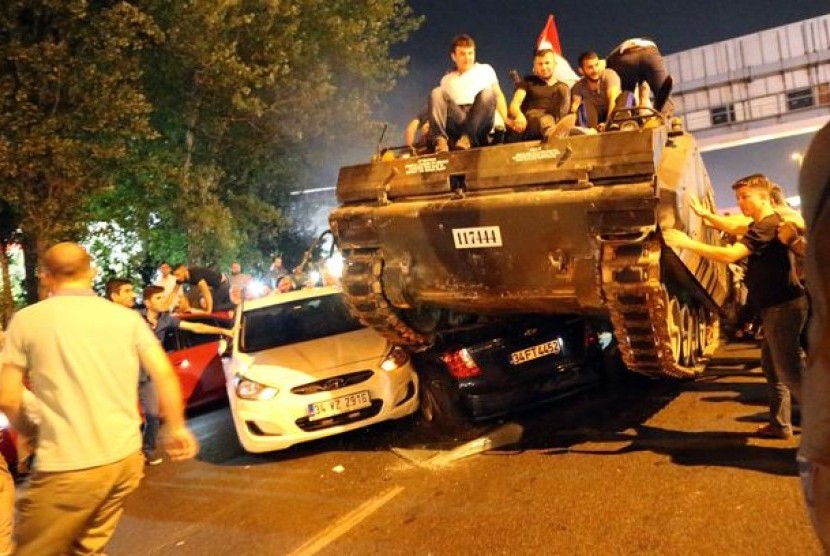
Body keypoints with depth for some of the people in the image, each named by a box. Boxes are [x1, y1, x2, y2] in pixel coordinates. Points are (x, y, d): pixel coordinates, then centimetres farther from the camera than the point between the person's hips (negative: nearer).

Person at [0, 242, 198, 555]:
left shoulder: (26, 320, -1)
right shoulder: (127, 318, 5)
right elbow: (164, 375, 0)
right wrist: (177, 429, 12)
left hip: (68, 466, -4)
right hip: (126, 458, 4)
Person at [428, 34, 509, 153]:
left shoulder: (485, 69, 24)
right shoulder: (447, 80, 25)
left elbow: (498, 95, 14)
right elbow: (440, 104, 18)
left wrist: (506, 120, -3)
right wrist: (429, 124, -2)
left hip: (480, 120, -1)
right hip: (456, 120, 1)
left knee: (487, 91, -29)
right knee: (437, 93, -21)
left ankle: (467, 137, -43)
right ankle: (440, 140, -41)